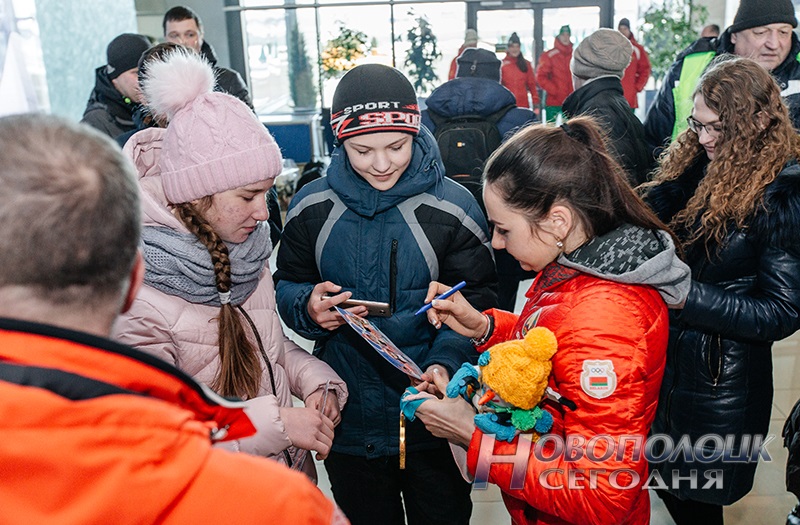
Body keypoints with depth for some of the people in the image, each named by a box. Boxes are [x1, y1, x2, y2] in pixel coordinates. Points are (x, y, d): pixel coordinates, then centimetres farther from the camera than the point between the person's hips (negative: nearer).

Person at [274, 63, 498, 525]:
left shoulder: (453, 206, -11)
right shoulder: (312, 206, -4)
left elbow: (478, 305, -9)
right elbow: (287, 287, 5)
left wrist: (445, 365, -27)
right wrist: (308, 307, -18)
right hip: (348, 417, 2)